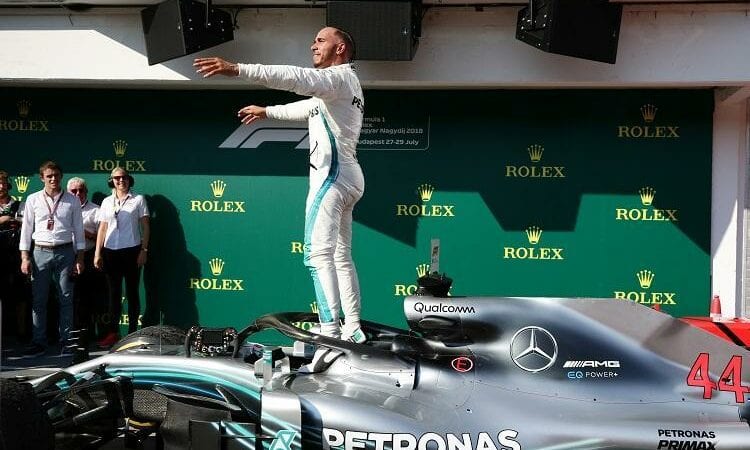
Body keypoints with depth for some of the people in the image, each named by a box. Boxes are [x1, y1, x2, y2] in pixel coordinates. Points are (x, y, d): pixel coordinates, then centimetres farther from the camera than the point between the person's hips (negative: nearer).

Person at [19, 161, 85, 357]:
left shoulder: (72, 200, 4)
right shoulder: (33, 200, 5)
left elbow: (78, 229, 6)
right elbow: (26, 229, 6)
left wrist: (80, 258, 2)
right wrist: (25, 258, 0)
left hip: (65, 252, 0)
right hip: (40, 252, 0)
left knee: (66, 299, 1)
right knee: (38, 300, 1)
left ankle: (66, 341, 8)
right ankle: (38, 343, 8)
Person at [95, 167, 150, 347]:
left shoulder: (138, 199, 2)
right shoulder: (107, 202, 10)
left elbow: (145, 227, 1)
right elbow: (102, 229, 11)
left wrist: (144, 250, -6)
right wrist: (97, 253, 5)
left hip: (131, 251, -3)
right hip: (111, 251, 3)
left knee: (132, 293, 2)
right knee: (114, 293, 7)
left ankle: (132, 333, 7)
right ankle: (113, 332, 12)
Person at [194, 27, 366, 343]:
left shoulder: (341, 76, -4)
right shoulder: (343, 86, 27)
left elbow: (297, 78, -23)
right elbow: (307, 107, 41)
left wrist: (238, 69, -32)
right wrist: (267, 111, 52)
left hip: (333, 173, -11)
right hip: (347, 176, 11)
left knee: (319, 254, -18)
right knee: (341, 257, 12)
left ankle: (330, 334, -24)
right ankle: (353, 330, 14)